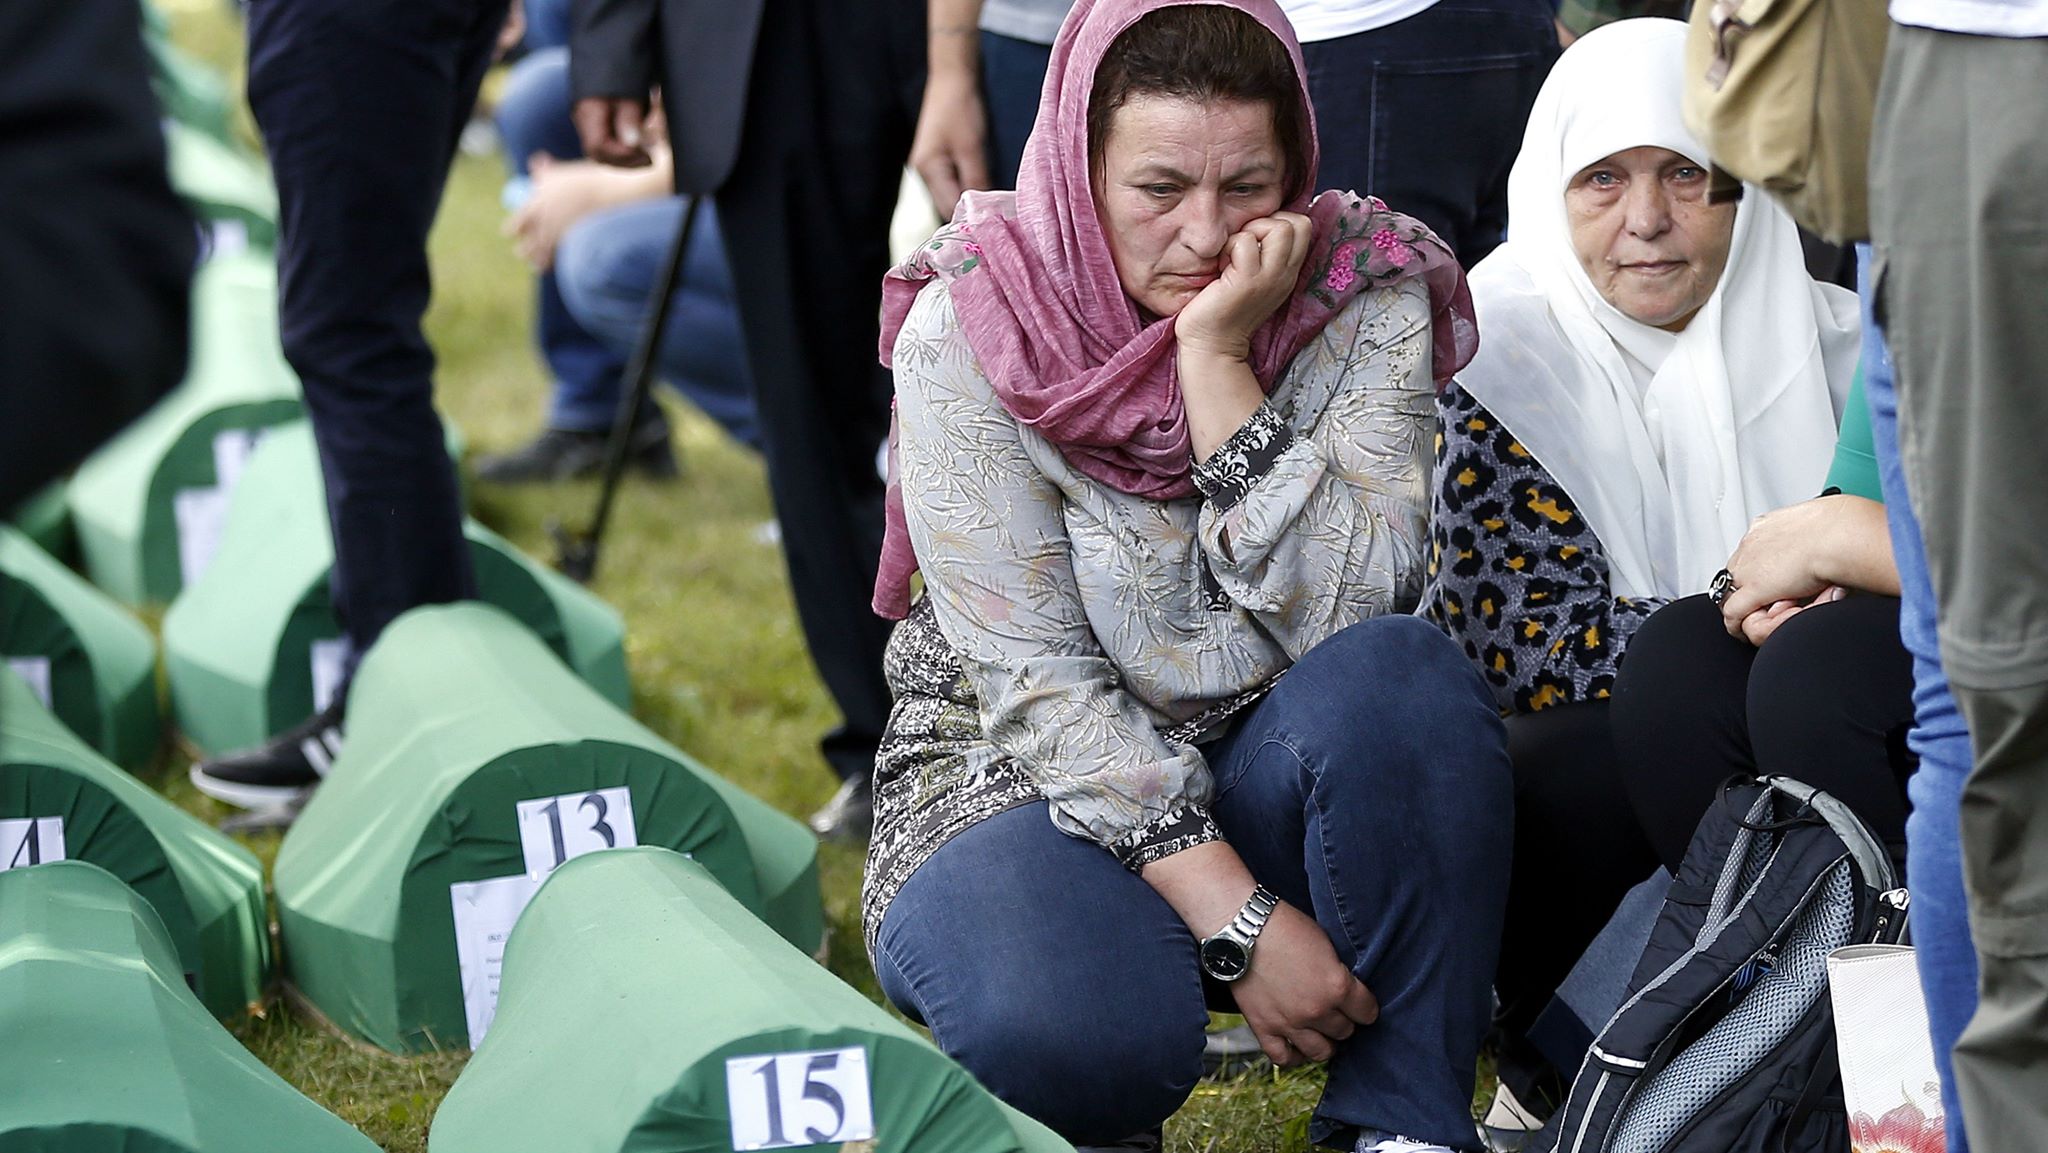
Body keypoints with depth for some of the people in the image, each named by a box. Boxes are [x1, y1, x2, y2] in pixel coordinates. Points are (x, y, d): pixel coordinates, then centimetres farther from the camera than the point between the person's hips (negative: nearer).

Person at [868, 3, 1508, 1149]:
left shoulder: (1363, 296, -9)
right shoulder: (969, 331, -14)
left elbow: (1341, 614, -21)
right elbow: (1033, 679, -17)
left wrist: (1218, 356, -27)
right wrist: (1236, 919, -25)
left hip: (1270, 770, 2)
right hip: (1034, 774, -2)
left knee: (1402, 673, -31)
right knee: (1069, 1031, -34)